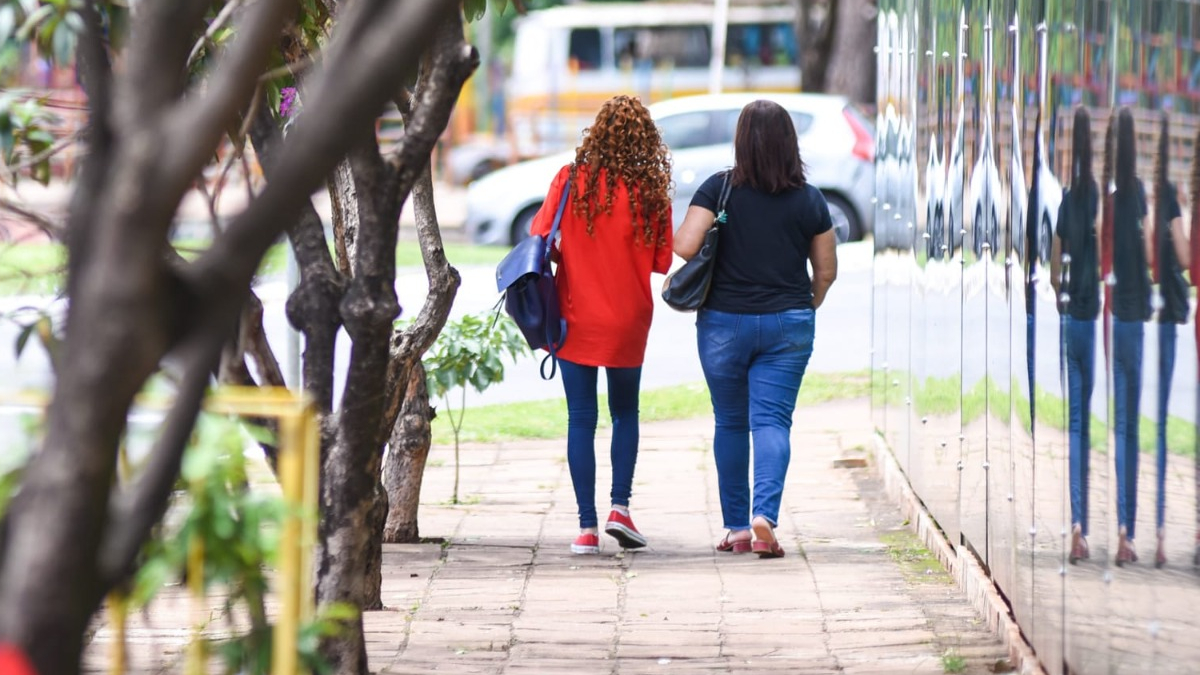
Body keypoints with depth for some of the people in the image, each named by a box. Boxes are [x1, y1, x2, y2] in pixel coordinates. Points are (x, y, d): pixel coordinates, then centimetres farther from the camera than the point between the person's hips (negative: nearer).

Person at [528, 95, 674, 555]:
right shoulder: (651, 192, -9)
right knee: (625, 412, 20)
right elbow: (662, 262, -3)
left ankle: (587, 526, 1)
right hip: (628, 322, 0)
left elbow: (540, 237, -5)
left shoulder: (571, 181, -9)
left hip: (577, 318, 0)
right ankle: (620, 507, 8)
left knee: (581, 419, 5)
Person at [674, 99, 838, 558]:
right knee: (772, 421, -1)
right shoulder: (809, 199, 1)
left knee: (731, 423, 11)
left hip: (724, 320, -1)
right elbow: (826, 270, 6)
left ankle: (736, 527, 15)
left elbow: (684, 246, -16)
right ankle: (765, 515, -22)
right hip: (789, 325, 1)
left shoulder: (719, 189, -7)